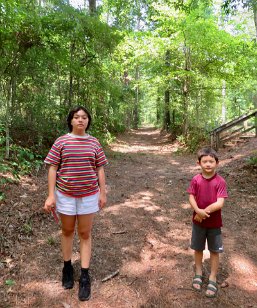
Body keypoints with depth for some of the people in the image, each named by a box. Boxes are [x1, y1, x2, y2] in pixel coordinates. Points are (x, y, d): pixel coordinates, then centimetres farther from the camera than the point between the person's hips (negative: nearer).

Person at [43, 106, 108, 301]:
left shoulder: (94, 142, -1)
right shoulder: (61, 141, -5)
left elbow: (100, 169, 3)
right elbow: (52, 168, -5)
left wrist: (103, 193, 2)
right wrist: (51, 195, -9)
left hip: (89, 195, 1)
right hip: (65, 194, 0)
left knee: (85, 234, 8)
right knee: (67, 231, 17)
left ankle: (85, 276, 20)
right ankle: (67, 267, 37)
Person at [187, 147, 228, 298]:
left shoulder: (220, 181, -15)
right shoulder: (196, 180, -8)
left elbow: (220, 203, -20)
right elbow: (191, 198, -8)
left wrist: (205, 212, -19)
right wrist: (198, 211, -25)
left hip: (214, 223, -2)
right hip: (198, 221, 2)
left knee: (215, 251, 12)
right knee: (198, 249, 17)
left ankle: (212, 279, 29)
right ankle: (199, 273, 39)